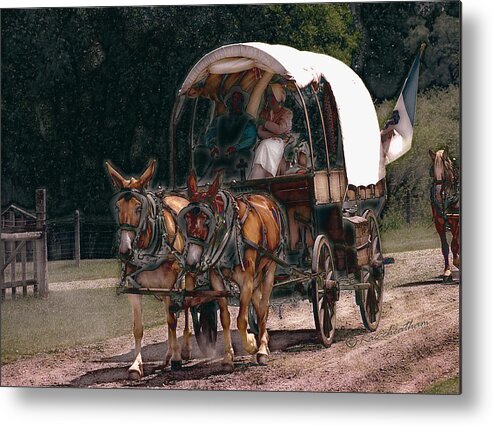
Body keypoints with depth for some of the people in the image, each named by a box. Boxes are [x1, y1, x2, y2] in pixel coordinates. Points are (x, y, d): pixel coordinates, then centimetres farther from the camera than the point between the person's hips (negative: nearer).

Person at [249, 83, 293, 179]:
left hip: (281, 143, -3)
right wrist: (273, 135, -13)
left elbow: (279, 129, -11)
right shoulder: (264, 112, 18)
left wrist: (264, 123, 1)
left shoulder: (287, 113, 6)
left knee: (266, 146, -35)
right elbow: (260, 132, 5)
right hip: (266, 142, 3)